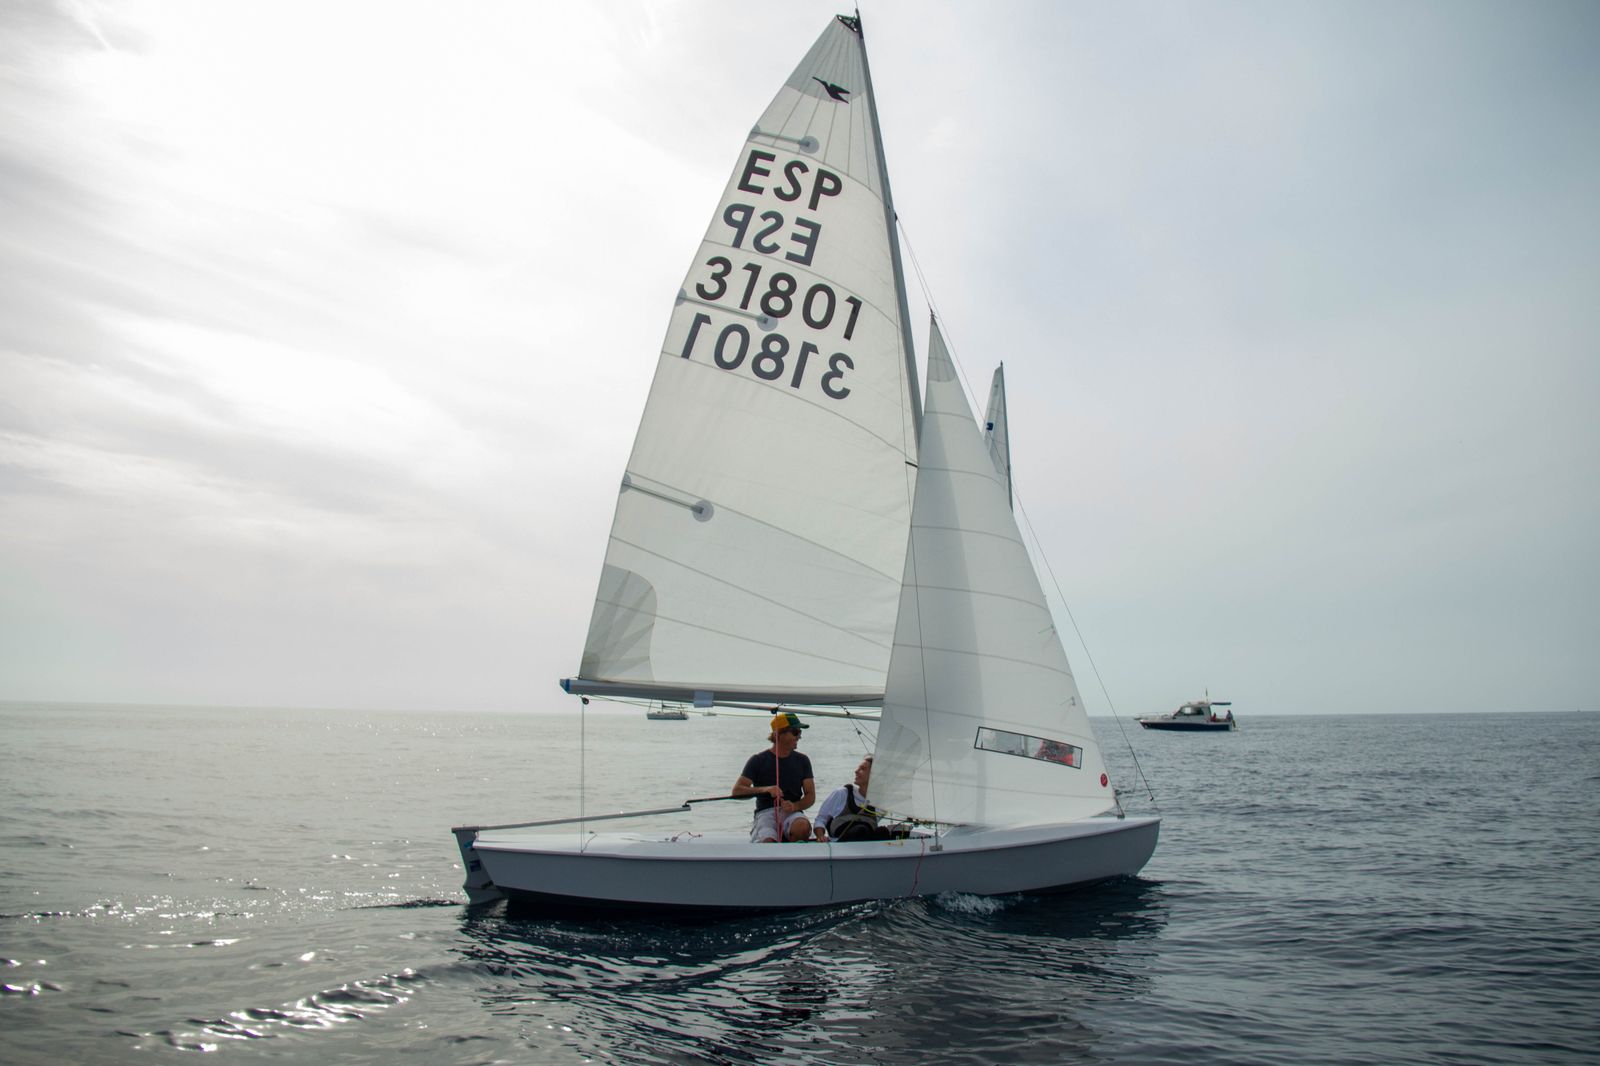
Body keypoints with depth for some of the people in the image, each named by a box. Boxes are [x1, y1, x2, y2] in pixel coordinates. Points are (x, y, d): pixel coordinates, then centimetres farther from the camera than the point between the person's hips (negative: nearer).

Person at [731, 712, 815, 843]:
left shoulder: (802, 761, 14)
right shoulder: (758, 760, 5)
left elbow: (811, 796, 10)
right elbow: (736, 791, -4)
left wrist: (794, 806, -12)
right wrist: (765, 789, -20)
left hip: (792, 812, 3)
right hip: (765, 812, -3)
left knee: (803, 827, -35)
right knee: (768, 842, -36)